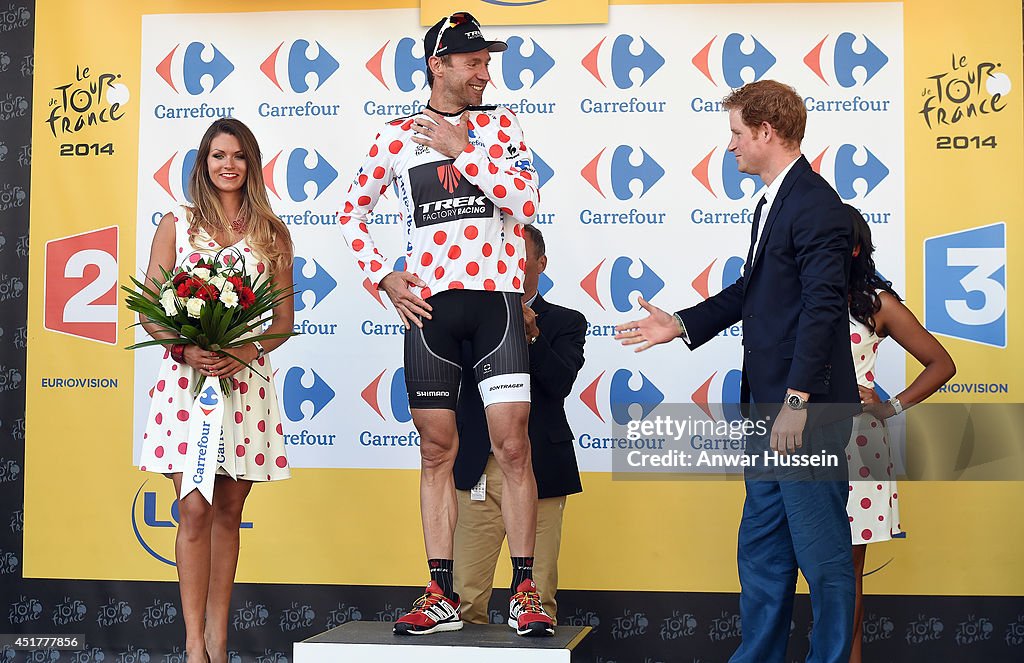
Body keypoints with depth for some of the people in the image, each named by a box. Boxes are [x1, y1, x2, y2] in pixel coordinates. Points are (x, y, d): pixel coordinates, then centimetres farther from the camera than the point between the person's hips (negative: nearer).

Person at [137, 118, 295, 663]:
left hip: (246, 379, 2)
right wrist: (187, 349, -15)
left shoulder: (272, 233, 10)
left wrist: (244, 350, -11)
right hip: (187, 375, -1)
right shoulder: (177, 224, 8)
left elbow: (284, 318, 8)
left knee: (229, 511, 5)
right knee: (195, 508, -7)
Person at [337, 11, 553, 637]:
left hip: (494, 299, -1)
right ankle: (442, 596, 10)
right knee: (437, 451, 4)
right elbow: (352, 216, 17)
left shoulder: (500, 123, 8)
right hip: (429, 305, 1)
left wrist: (461, 149, -7)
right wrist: (385, 279, 5)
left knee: (513, 446, -6)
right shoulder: (397, 136, 9)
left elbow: (527, 203, -7)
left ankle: (525, 593, 1)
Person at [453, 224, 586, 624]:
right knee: (465, 596, -4)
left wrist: (532, 335, -20)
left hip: (540, 470, -1)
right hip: (478, 472, 1)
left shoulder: (565, 322, 10)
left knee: (539, 598, -1)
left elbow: (560, 384, -6)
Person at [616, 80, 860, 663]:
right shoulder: (773, 203, 17)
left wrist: (797, 402, -24)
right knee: (761, 550, 16)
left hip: (808, 411, -10)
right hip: (769, 407, 10)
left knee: (823, 554, 0)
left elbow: (822, 308, -22)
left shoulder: (816, 204, -15)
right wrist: (680, 325, 22)